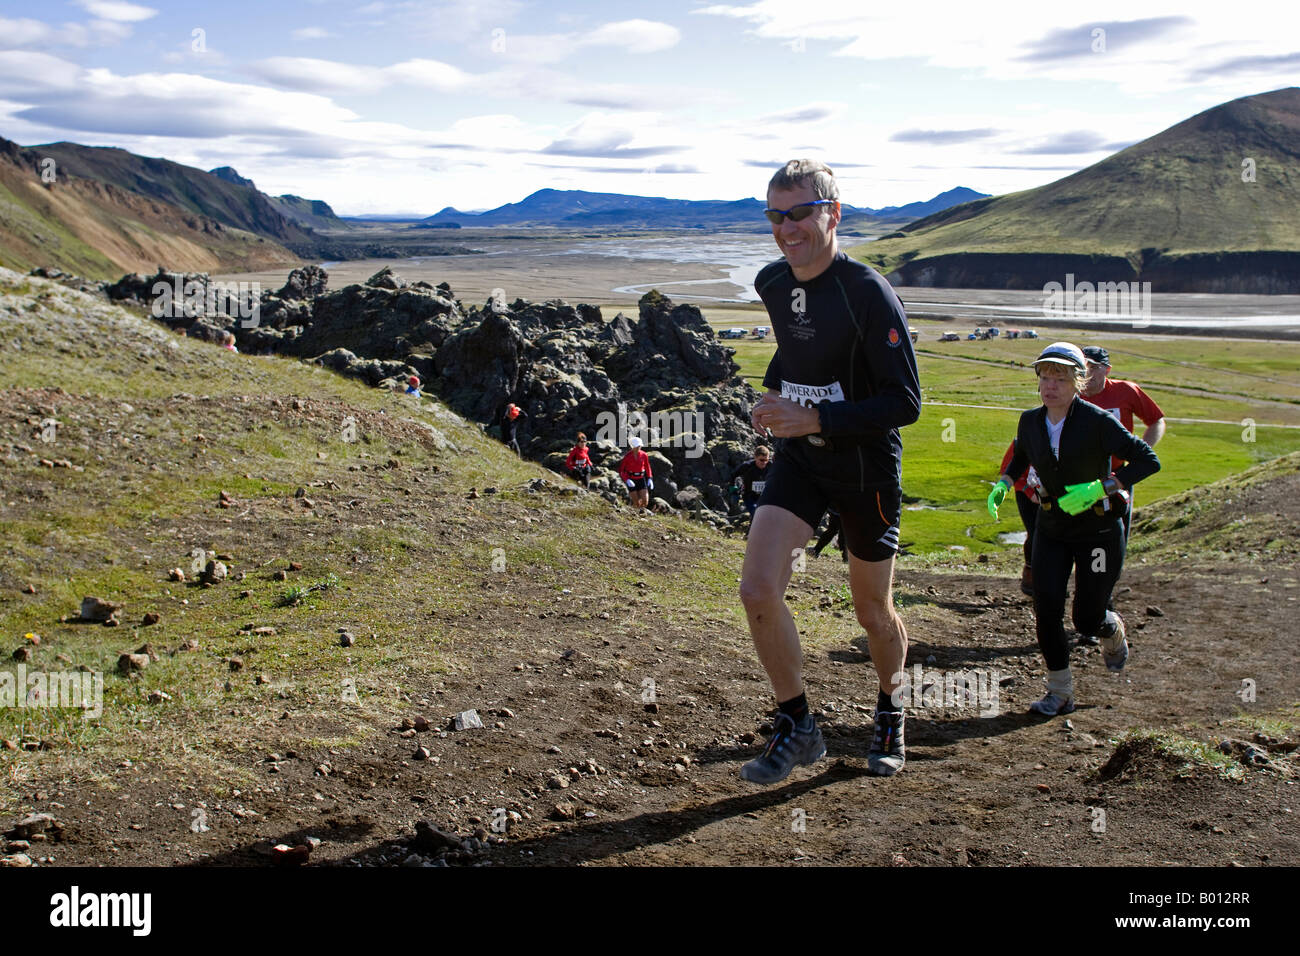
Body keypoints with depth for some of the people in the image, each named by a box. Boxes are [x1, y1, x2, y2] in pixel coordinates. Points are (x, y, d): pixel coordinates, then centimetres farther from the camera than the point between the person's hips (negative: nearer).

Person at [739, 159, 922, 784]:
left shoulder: (869, 294, -21)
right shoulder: (772, 284, 0)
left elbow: (905, 402, -22)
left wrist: (814, 418, -28)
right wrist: (771, 391, 8)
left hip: (867, 469, -4)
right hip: (798, 459, 5)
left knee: (873, 611, 11)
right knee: (758, 590, -14)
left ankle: (890, 712, 41)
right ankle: (797, 728, 4)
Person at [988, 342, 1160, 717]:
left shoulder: (1098, 422, -20)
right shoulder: (1031, 421, -4)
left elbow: (1149, 461, -21)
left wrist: (1097, 489, -30)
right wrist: (1003, 483, -1)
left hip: (1099, 529, -4)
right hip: (1052, 527, 4)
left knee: (1088, 620, 2)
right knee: (1046, 607, -11)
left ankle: (1114, 632, 40)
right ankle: (1060, 692, 4)